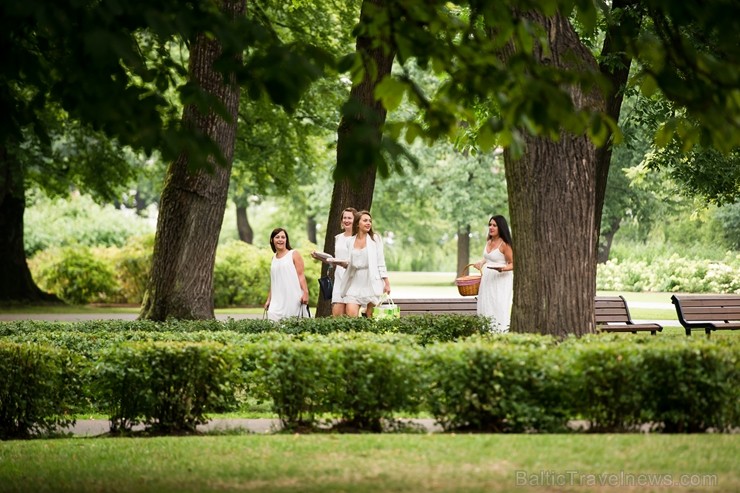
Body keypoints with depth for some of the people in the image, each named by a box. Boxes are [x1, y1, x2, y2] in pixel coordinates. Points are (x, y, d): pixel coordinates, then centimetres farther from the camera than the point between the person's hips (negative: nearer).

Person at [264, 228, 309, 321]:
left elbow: (301, 275, -3)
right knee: (273, 317, -13)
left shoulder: (294, 255, 4)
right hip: (278, 301, 4)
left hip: (293, 298, -4)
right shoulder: (274, 259, 18)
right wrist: (269, 299, 19)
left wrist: (305, 292, -14)